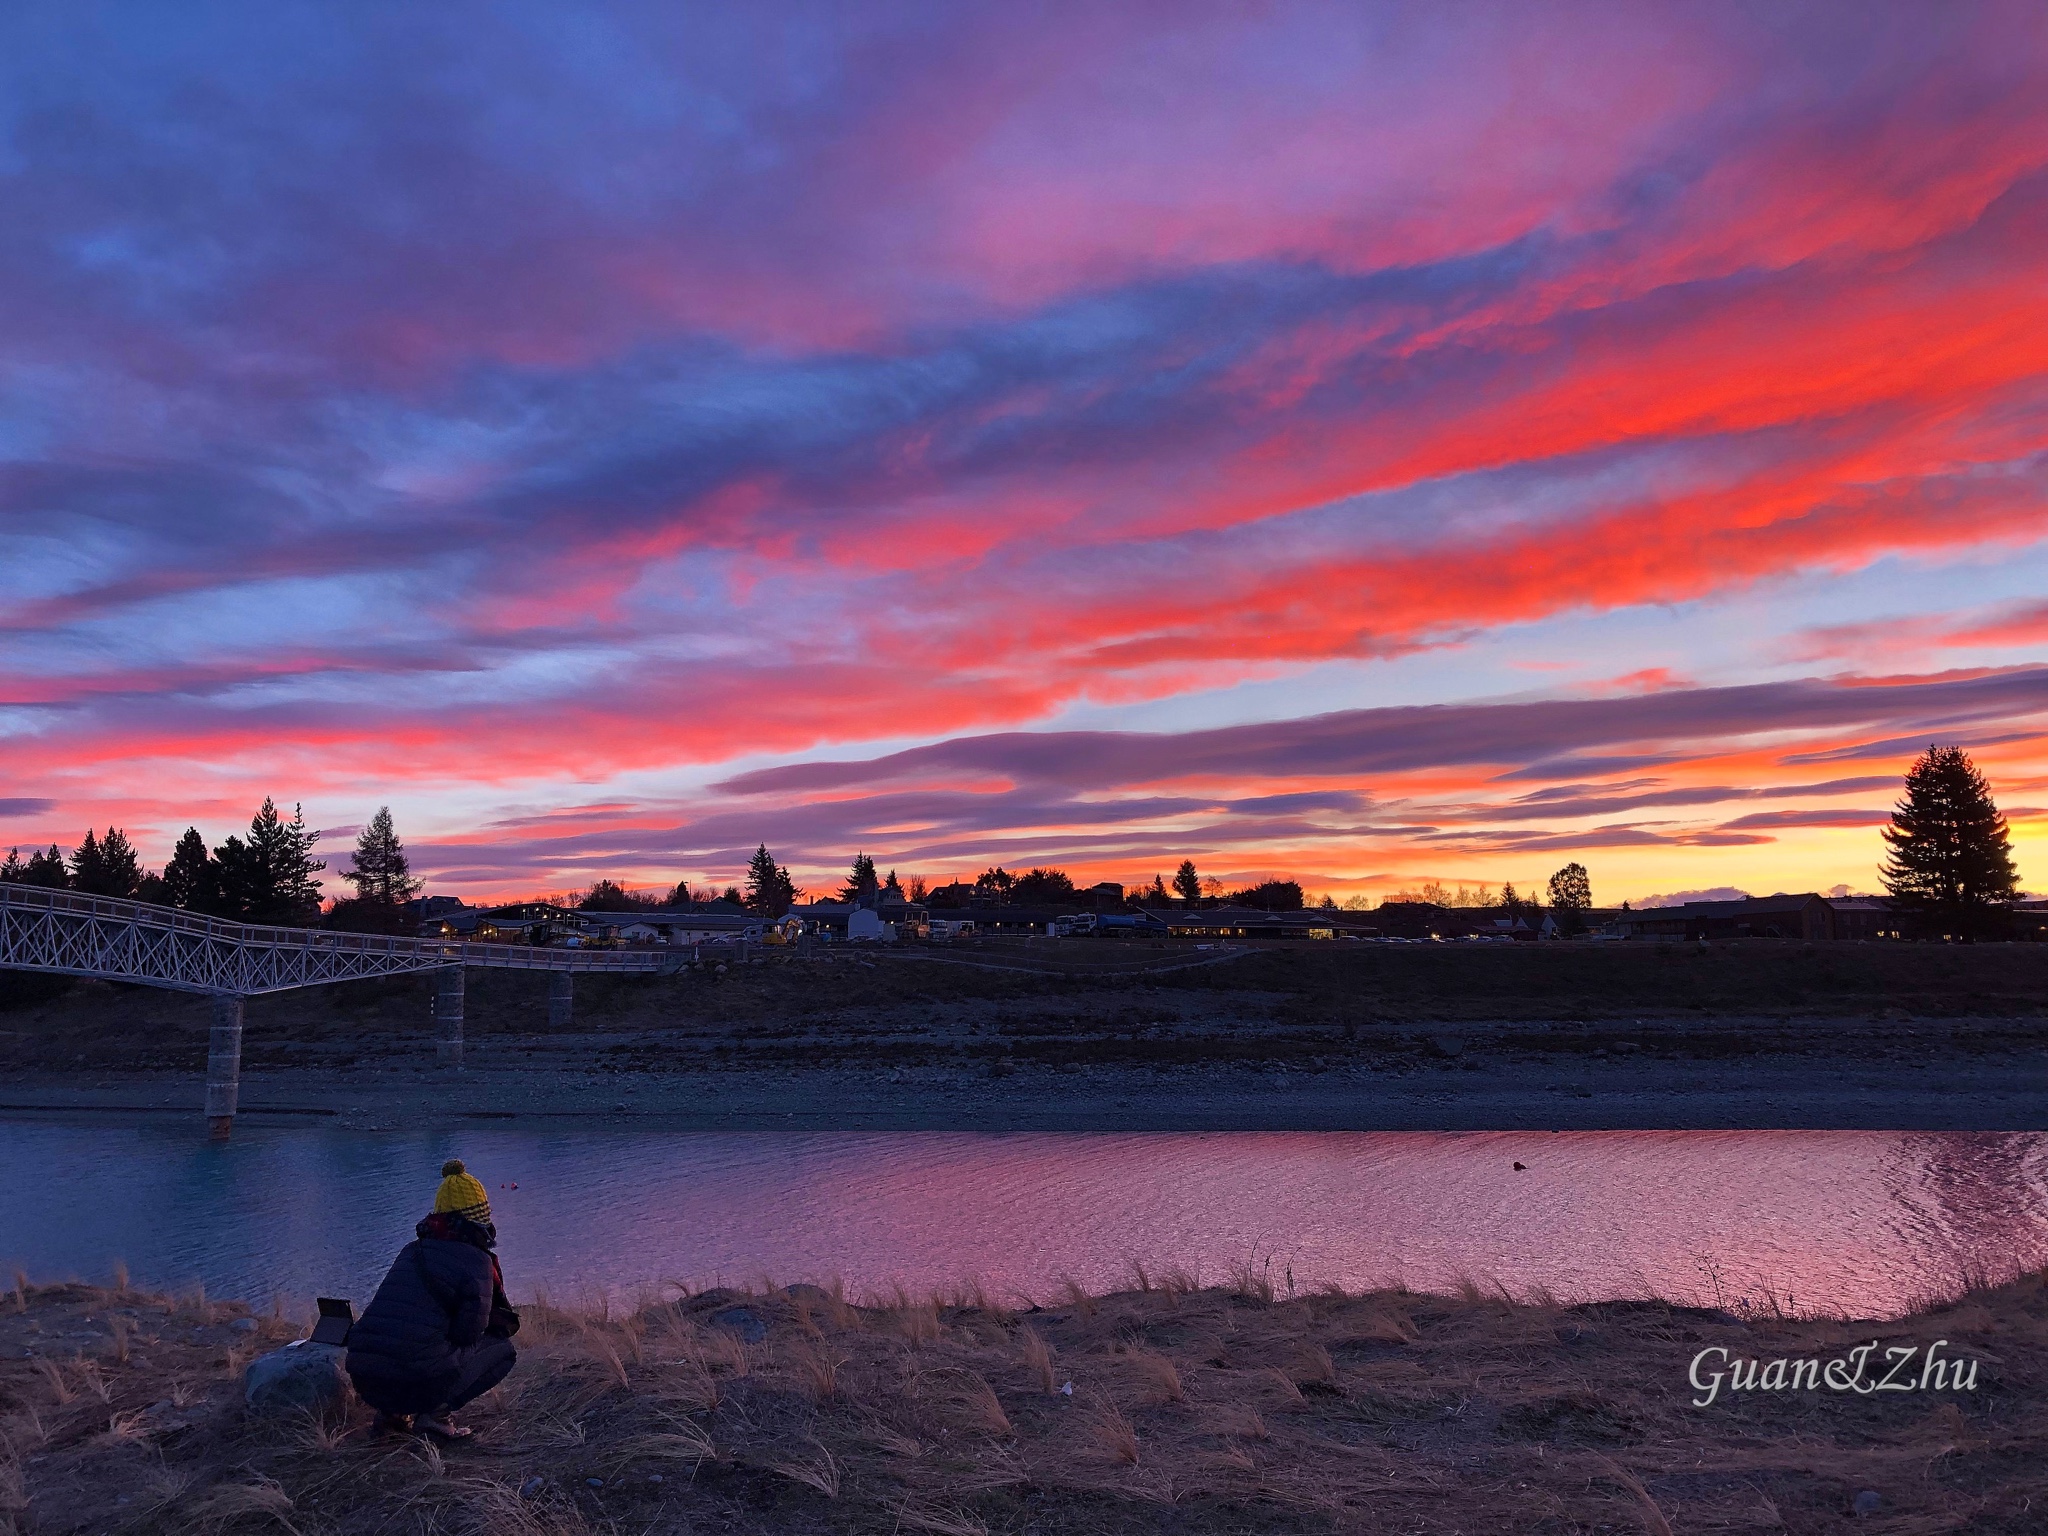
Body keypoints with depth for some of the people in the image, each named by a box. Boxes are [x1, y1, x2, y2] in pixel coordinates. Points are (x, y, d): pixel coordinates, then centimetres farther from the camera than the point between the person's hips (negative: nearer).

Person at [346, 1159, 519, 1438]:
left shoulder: (411, 1250, 20)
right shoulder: (477, 1261, -3)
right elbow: (470, 1333, -4)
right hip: (418, 1379, -7)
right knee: (503, 1349, 15)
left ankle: (392, 1410, 17)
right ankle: (438, 1409, -2)